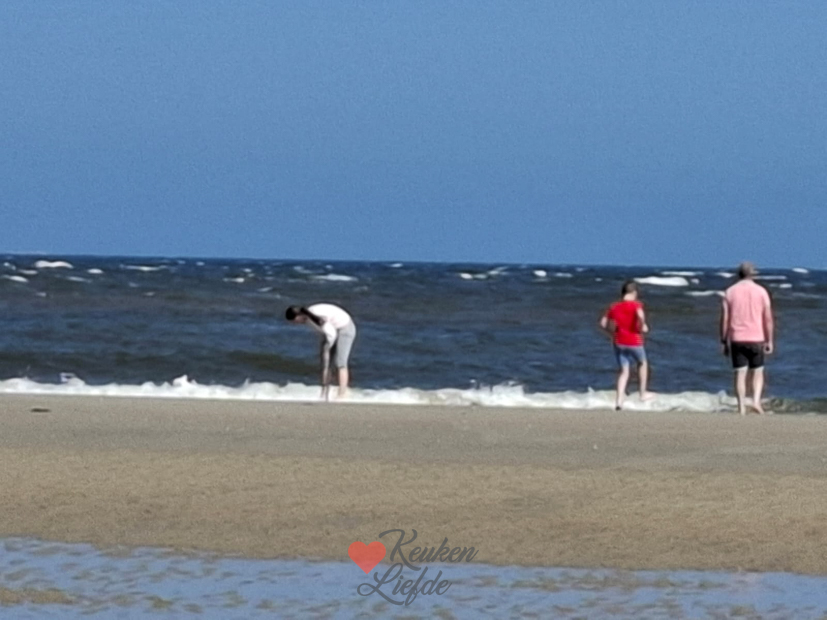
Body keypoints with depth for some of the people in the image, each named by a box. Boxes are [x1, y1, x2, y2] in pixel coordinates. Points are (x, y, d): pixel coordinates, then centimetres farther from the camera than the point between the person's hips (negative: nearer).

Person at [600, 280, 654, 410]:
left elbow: (603, 323, 5)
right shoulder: (636, 304, -9)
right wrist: (643, 326, -15)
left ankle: (619, 401, -6)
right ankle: (643, 393, 30)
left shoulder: (614, 307, 7)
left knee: (623, 371, 8)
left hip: (619, 342, 4)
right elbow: (640, 314, -32)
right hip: (634, 342, -4)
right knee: (642, 363, 23)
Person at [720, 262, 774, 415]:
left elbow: (724, 319, 0)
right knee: (758, 372, 11)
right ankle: (756, 401, -7)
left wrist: (724, 341, 6)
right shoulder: (761, 292, -1)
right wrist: (770, 341, 2)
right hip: (756, 339, -1)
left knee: (740, 374, 2)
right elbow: (768, 318, -3)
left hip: (737, 339, 1)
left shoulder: (730, 292, 2)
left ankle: (742, 408, -3)